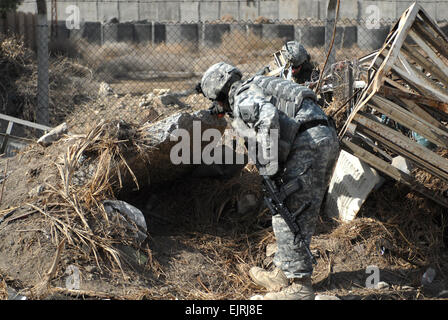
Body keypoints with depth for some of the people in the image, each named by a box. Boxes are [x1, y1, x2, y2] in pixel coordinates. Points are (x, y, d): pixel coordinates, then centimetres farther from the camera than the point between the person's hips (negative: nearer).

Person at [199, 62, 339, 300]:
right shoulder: (258, 90, 30)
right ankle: (282, 275, 25)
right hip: (328, 138, 10)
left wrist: (270, 166, -19)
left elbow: (269, 116, -20)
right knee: (302, 214, 16)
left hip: (310, 143, -10)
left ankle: (299, 286, -5)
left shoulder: (242, 97, 0)